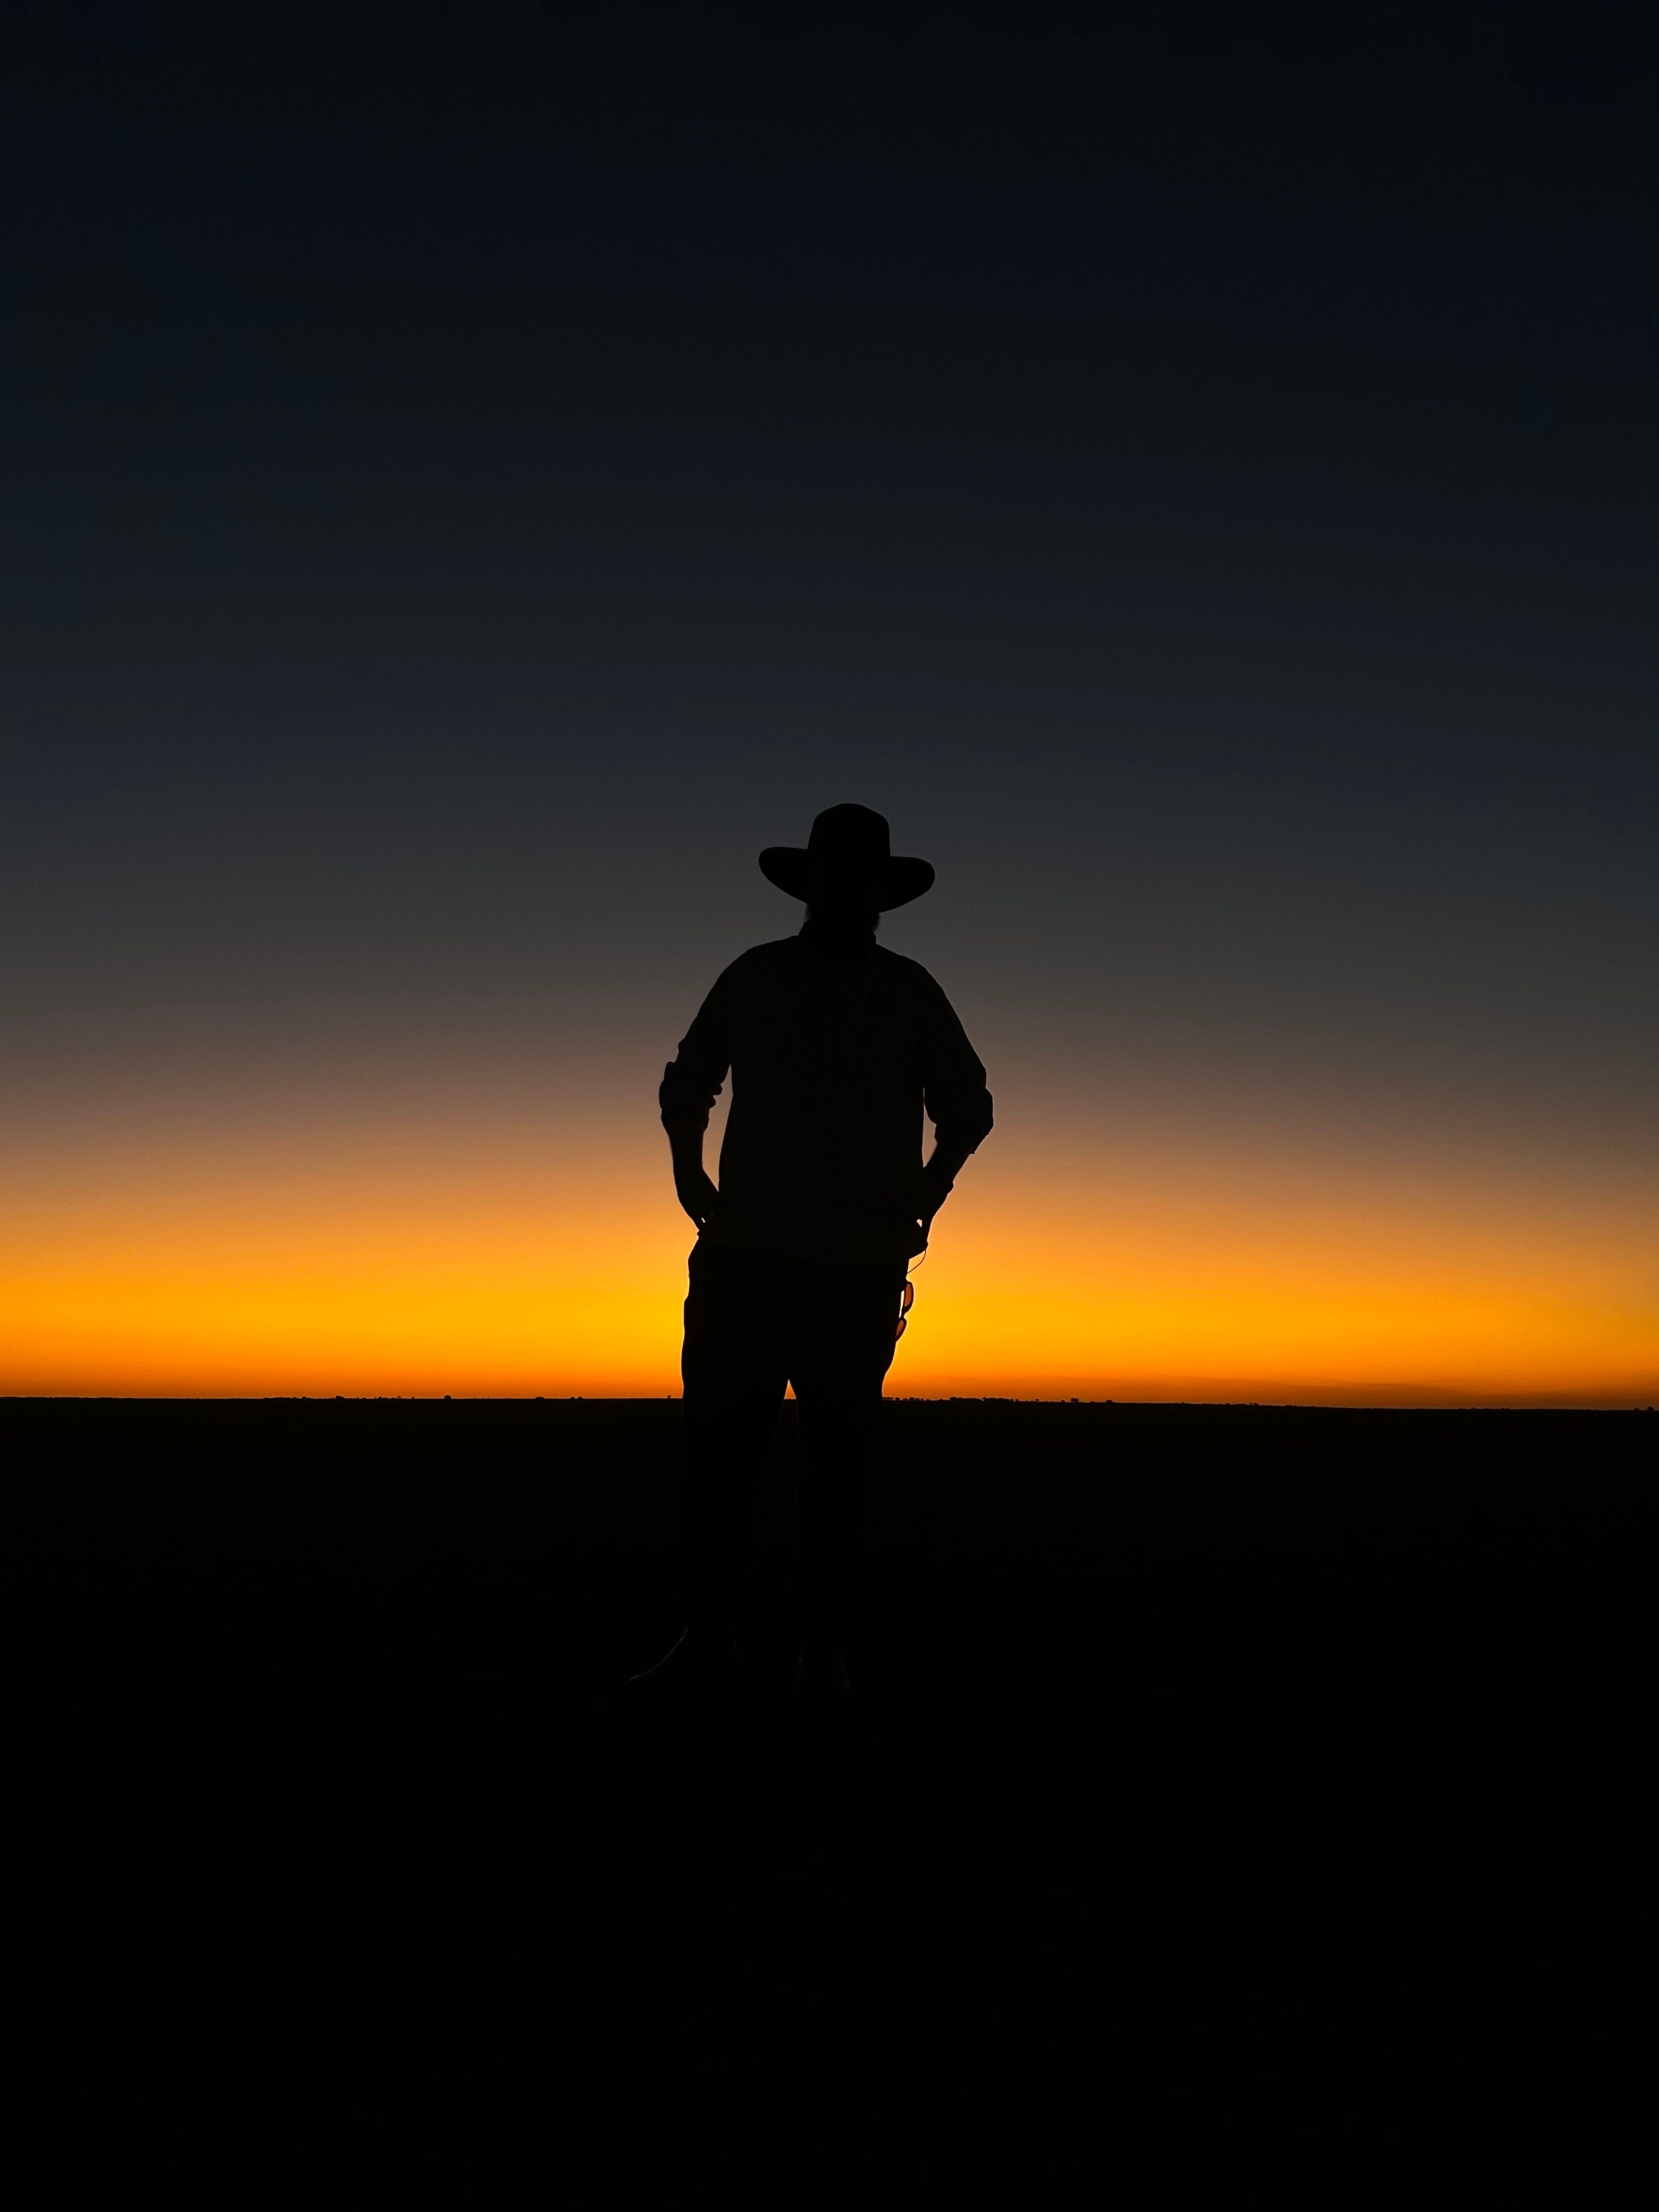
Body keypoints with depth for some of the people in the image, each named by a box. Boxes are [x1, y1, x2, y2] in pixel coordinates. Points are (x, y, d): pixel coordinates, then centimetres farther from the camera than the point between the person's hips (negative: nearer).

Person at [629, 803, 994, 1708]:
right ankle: (705, 1639, 6)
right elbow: (686, 1083, 18)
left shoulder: (909, 992, 8)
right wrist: (688, 1164, 5)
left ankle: (823, 1649, 11)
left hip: (859, 1267, -1)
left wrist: (929, 1186, 4)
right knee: (715, 1444, -3)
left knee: (838, 1457, 2)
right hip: (747, 1256, 1)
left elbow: (966, 1106, 15)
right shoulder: (753, 978, 10)